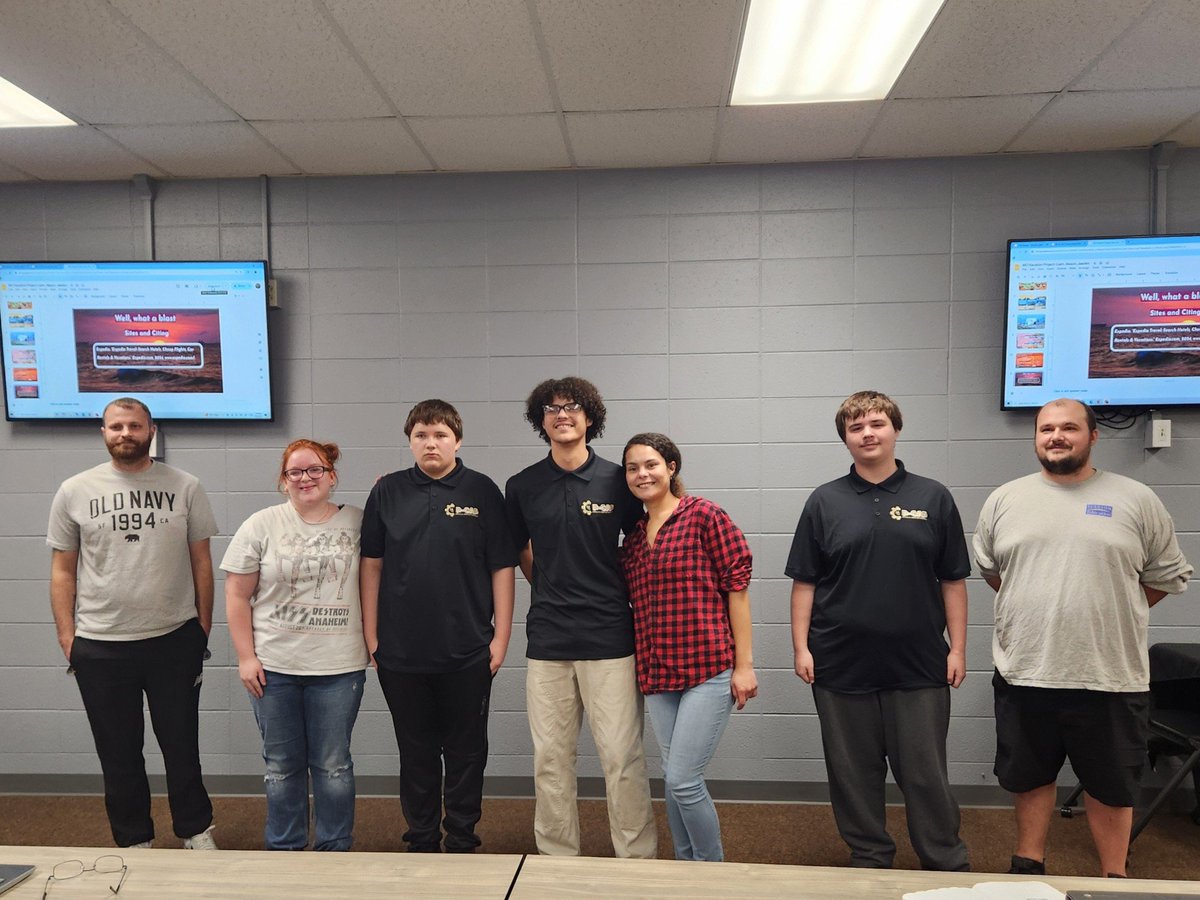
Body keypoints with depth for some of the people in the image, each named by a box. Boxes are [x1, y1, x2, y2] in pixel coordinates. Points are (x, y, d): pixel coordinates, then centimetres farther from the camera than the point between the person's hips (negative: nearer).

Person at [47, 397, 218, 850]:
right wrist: (67, 638, -1)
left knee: (181, 746, 12)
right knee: (118, 753, 14)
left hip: (174, 640, -1)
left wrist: (203, 629, 1)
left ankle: (196, 831, 31)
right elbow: (62, 570, 4)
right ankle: (133, 842, 32)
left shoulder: (185, 487, -1)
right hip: (100, 647, 1)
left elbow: (201, 562, 2)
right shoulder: (75, 492, 1)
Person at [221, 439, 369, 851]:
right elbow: (237, 596, 0)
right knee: (282, 765, 13)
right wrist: (246, 657, -3)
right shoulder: (262, 525, -1)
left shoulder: (357, 522, 0)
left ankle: (334, 852, 26)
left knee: (334, 765, 8)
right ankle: (283, 851, 31)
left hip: (339, 666, 0)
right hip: (273, 666, 1)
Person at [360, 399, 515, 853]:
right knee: (416, 753, 15)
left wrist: (501, 635, -5)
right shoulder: (387, 492, 3)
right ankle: (421, 843, 31)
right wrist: (371, 636, 3)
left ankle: (462, 843, 27)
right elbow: (372, 564, 6)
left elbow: (502, 566, -2)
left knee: (466, 752, 11)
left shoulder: (482, 491, -2)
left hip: (468, 653, -1)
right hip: (401, 653, 2)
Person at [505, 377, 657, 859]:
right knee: (550, 759, 10)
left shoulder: (616, 481, 0)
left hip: (610, 637, -2)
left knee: (622, 756, 1)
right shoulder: (522, 486, 5)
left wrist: (637, 609, 6)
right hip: (547, 638, 2)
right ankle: (557, 857, 27)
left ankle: (638, 856, 17)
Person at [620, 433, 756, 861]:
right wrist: (643, 665, 10)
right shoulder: (633, 535, 11)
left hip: (709, 668, -6)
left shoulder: (704, 515, -7)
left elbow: (737, 586, -9)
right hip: (657, 673, 6)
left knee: (682, 779, -5)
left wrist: (744, 664, -11)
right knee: (673, 778, 14)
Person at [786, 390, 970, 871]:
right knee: (854, 774, 11)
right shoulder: (825, 501, 2)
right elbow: (804, 582, 2)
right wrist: (801, 647, -3)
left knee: (926, 773, 8)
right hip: (841, 665, 1)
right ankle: (869, 861, 29)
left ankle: (948, 864, 27)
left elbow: (953, 580, 5)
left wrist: (957, 647, 1)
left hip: (919, 666, 0)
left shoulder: (933, 498, 2)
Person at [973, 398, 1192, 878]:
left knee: (1111, 785, 14)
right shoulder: (1004, 500, 2)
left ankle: (1114, 879, 32)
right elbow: (989, 568, 14)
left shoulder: (1136, 500, -2)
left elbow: (1167, 576, 6)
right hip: (1023, 673, 2)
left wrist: (1110, 611, 4)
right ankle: (1029, 865, 34)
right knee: (1030, 777, 16)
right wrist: (1031, 605, 9)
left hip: (1111, 676, -1)